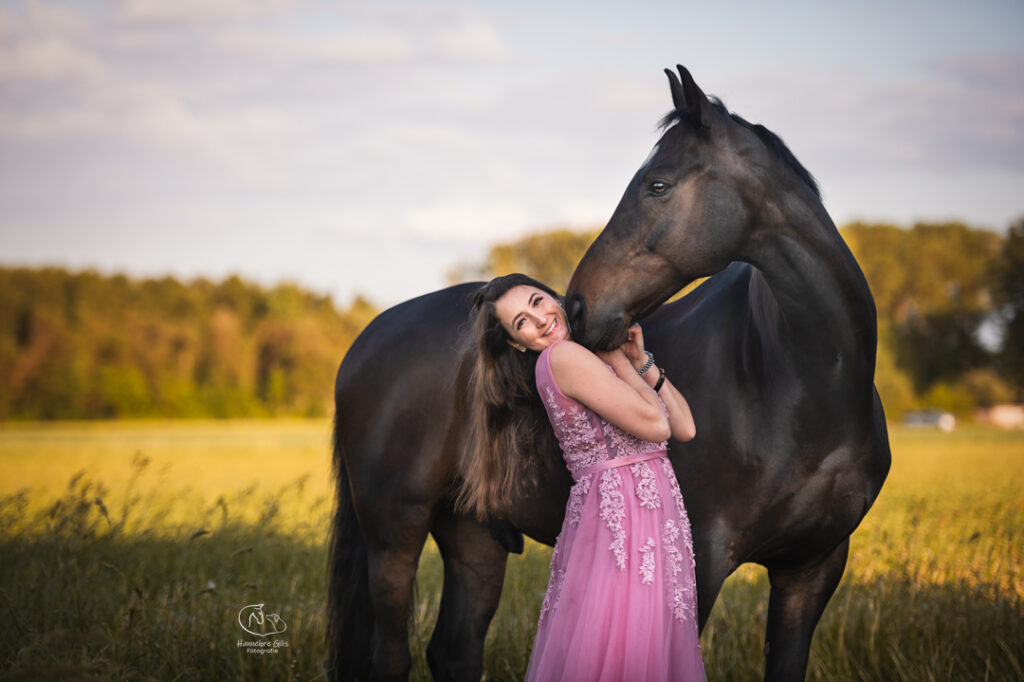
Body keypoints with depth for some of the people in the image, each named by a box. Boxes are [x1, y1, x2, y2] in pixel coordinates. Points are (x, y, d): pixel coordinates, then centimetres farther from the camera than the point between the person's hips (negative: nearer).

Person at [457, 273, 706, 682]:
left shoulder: (593, 358, 19)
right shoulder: (563, 357, -9)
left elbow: (684, 427, 12)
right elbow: (655, 425, -13)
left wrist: (640, 361, 5)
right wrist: (618, 360, -1)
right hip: (623, 508, -9)